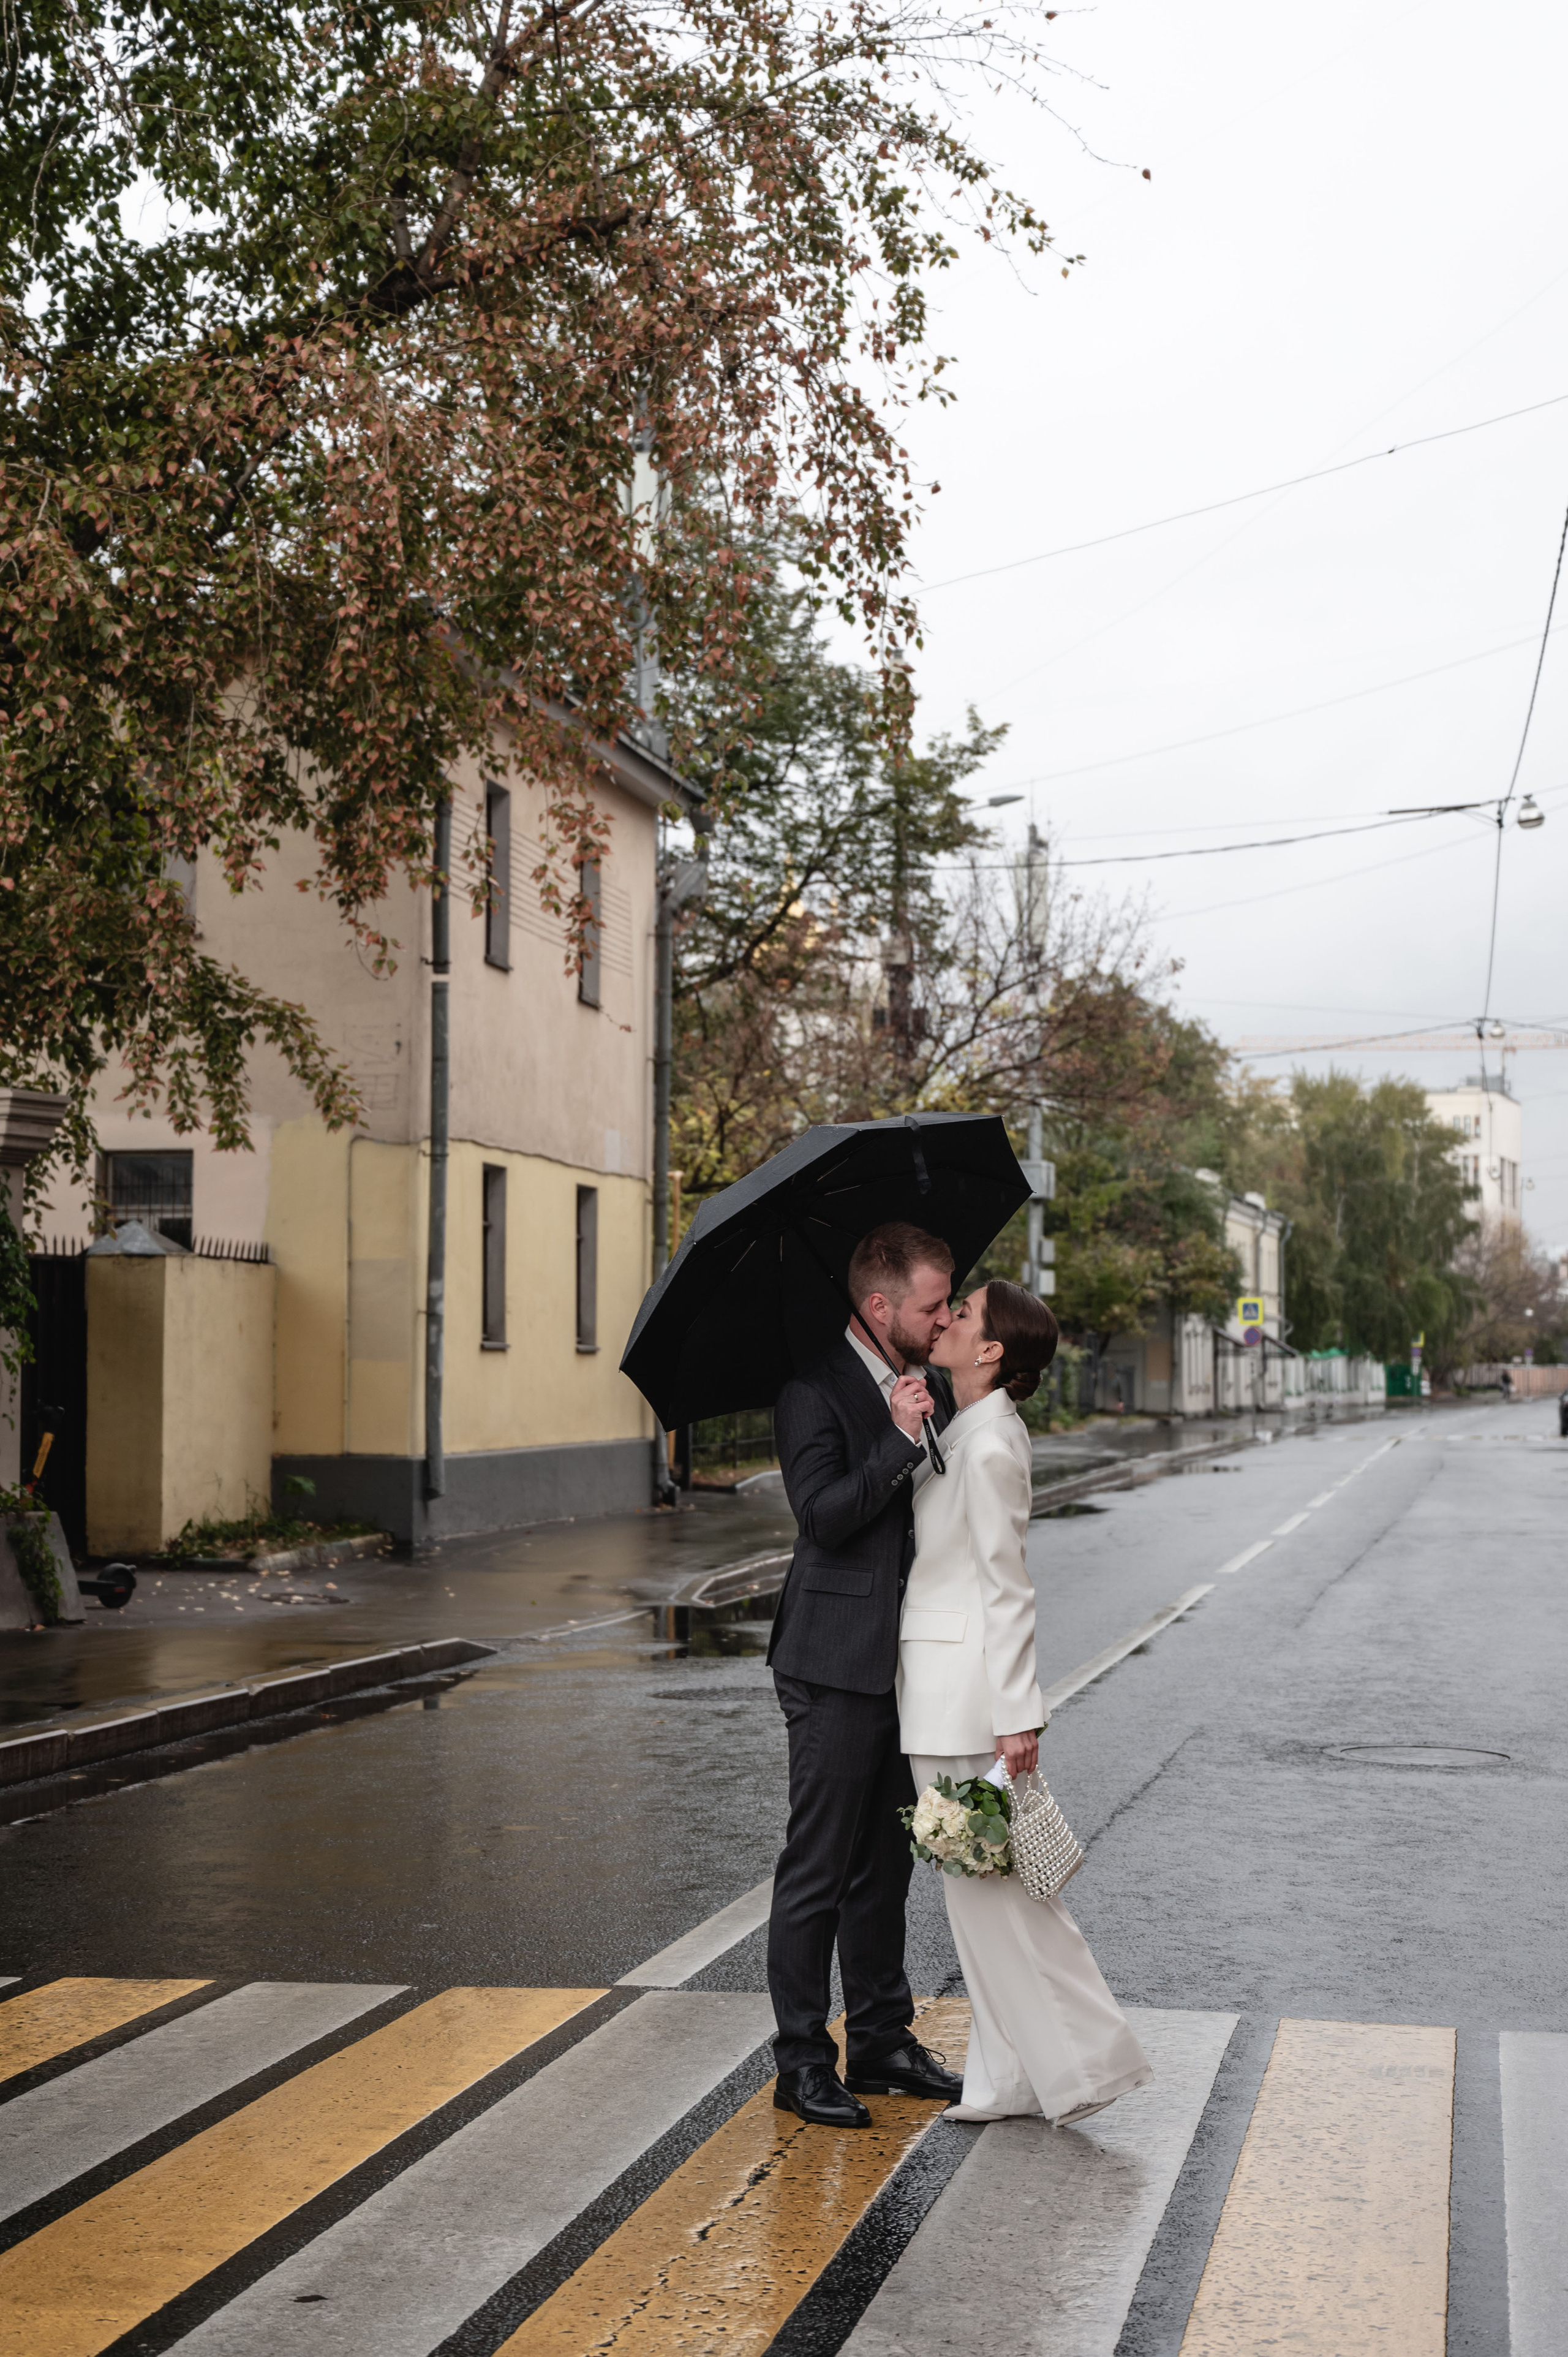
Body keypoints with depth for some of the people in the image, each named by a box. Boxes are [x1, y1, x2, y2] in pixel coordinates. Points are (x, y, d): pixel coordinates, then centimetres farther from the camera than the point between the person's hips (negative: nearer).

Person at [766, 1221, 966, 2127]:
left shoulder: (925, 1384, 13)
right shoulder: (816, 1389, -12)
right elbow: (824, 1513, -23)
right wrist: (899, 1440, -27)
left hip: (906, 1660, 8)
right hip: (837, 1663, -8)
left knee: (886, 1861, 16)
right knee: (819, 1866, 0)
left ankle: (883, 2039, 26)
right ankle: (803, 2061, 9)